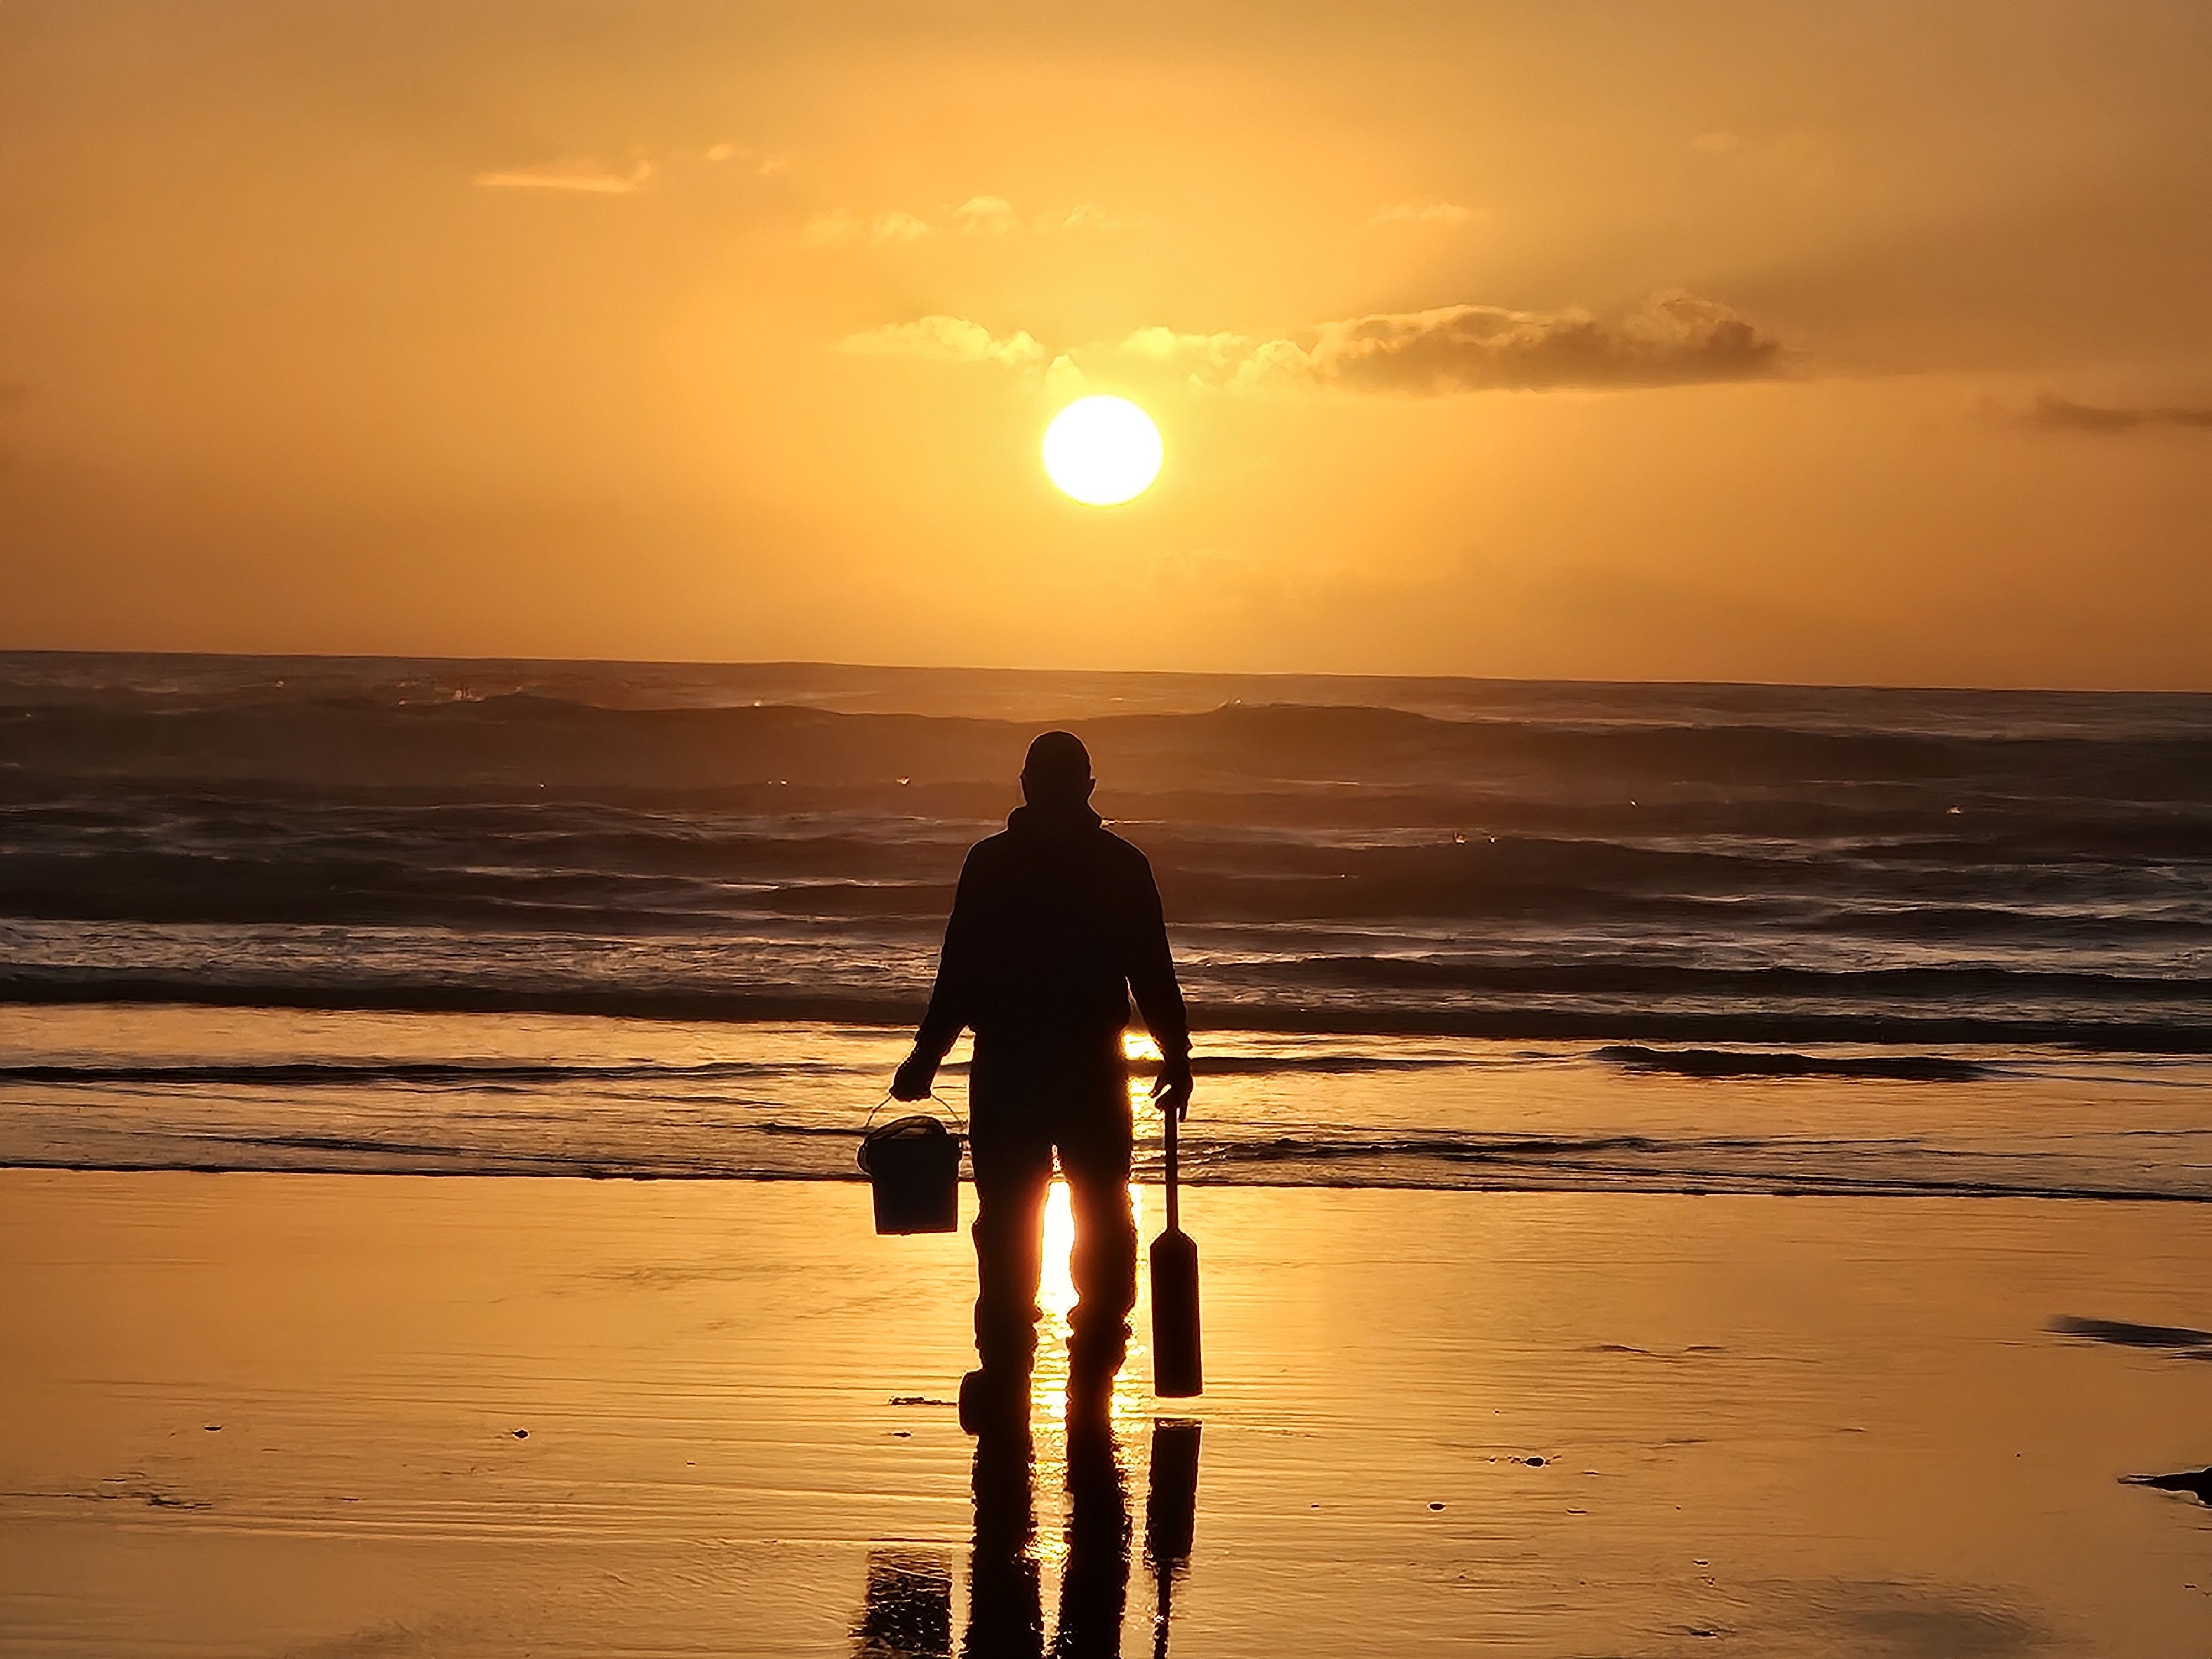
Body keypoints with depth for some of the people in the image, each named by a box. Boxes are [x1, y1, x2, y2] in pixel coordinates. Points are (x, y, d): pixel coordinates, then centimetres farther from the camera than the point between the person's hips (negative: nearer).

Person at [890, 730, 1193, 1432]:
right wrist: (1176, 1057, 9)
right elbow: (1154, 975, -2)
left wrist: (926, 1057, 3)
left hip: (1007, 1071, -1)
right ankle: (1093, 1373, 11)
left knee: (1006, 1227, 4)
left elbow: (959, 973, -6)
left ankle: (1005, 1378, 0)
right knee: (1103, 1222, 12)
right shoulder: (1123, 867, -2)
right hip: (1094, 1073, 1)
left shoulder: (990, 863, -4)